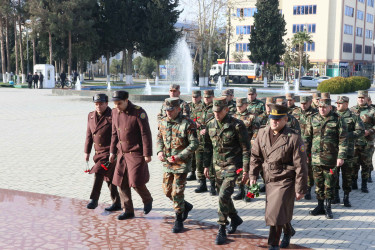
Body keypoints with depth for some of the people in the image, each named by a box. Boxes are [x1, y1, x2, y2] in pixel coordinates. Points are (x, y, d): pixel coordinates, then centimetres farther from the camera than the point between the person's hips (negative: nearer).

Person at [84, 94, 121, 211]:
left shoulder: (113, 116, -12)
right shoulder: (91, 116, 8)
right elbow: (89, 135, 14)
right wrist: (87, 152, 14)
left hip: (110, 152, -7)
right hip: (99, 153, 7)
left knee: (98, 172, -20)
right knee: (108, 178, 13)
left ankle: (94, 199, -11)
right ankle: (117, 203, 23)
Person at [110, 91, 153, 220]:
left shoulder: (139, 112, -16)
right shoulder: (115, 112, 5)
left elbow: (146, 134, -15)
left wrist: (147, 154, -15)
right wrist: (113, 151, 14)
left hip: (137, 154, -7)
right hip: (122, 153, 7)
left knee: (136, 183, -8)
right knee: (121, 183, 6)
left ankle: (147, 200, 22)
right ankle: (128, 211, 19)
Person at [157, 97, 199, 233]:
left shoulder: (187, 124, -15)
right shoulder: (163, 122, 4)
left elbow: (194, 144, -14)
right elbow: (159, 138, 18)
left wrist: (179, 157, -20)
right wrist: (160, 151, -1)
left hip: (182, 164, -6)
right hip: (167, 163, 6)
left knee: (177, 192, -5)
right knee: (167, 190, 13)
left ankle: (179, 221, 11)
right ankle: (186, 206, 38)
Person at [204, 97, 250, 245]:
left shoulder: (237, 125, -13)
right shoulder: (211, 125, 3)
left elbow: (246, 148, -10)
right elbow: (208, 147, 14)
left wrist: (245, 169, -12)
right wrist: (206, 165, 12)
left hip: (232, 166, -6)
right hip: (217, 166, 6)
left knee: (224, 196, -14)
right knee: (223, 196, 16)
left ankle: (221, 230, -3)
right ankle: (235, 219, 40)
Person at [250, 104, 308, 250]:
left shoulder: (293, 138, -16)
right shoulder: (262, 134, -1)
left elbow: (300, 165, -13)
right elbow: (255, 156, 11)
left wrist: (300, 189, -12)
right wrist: (253, 175, 5)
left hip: (285, 181, -5)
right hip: (269, 180, 5)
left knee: (276, 213, -9)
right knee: (282, 210, 19)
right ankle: (288, 231, 47)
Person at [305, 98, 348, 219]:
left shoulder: (338, 120, -3)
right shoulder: (312, 119, 7)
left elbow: (343, 140, -4)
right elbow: (307, 137, 13)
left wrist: (341, 157, -10)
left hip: (330, 158, -3)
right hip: (315, 157, 3)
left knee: (329, 184, 3)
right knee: (318, 183, 10)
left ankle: (328, 207, 15)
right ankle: (320, 206, 22)